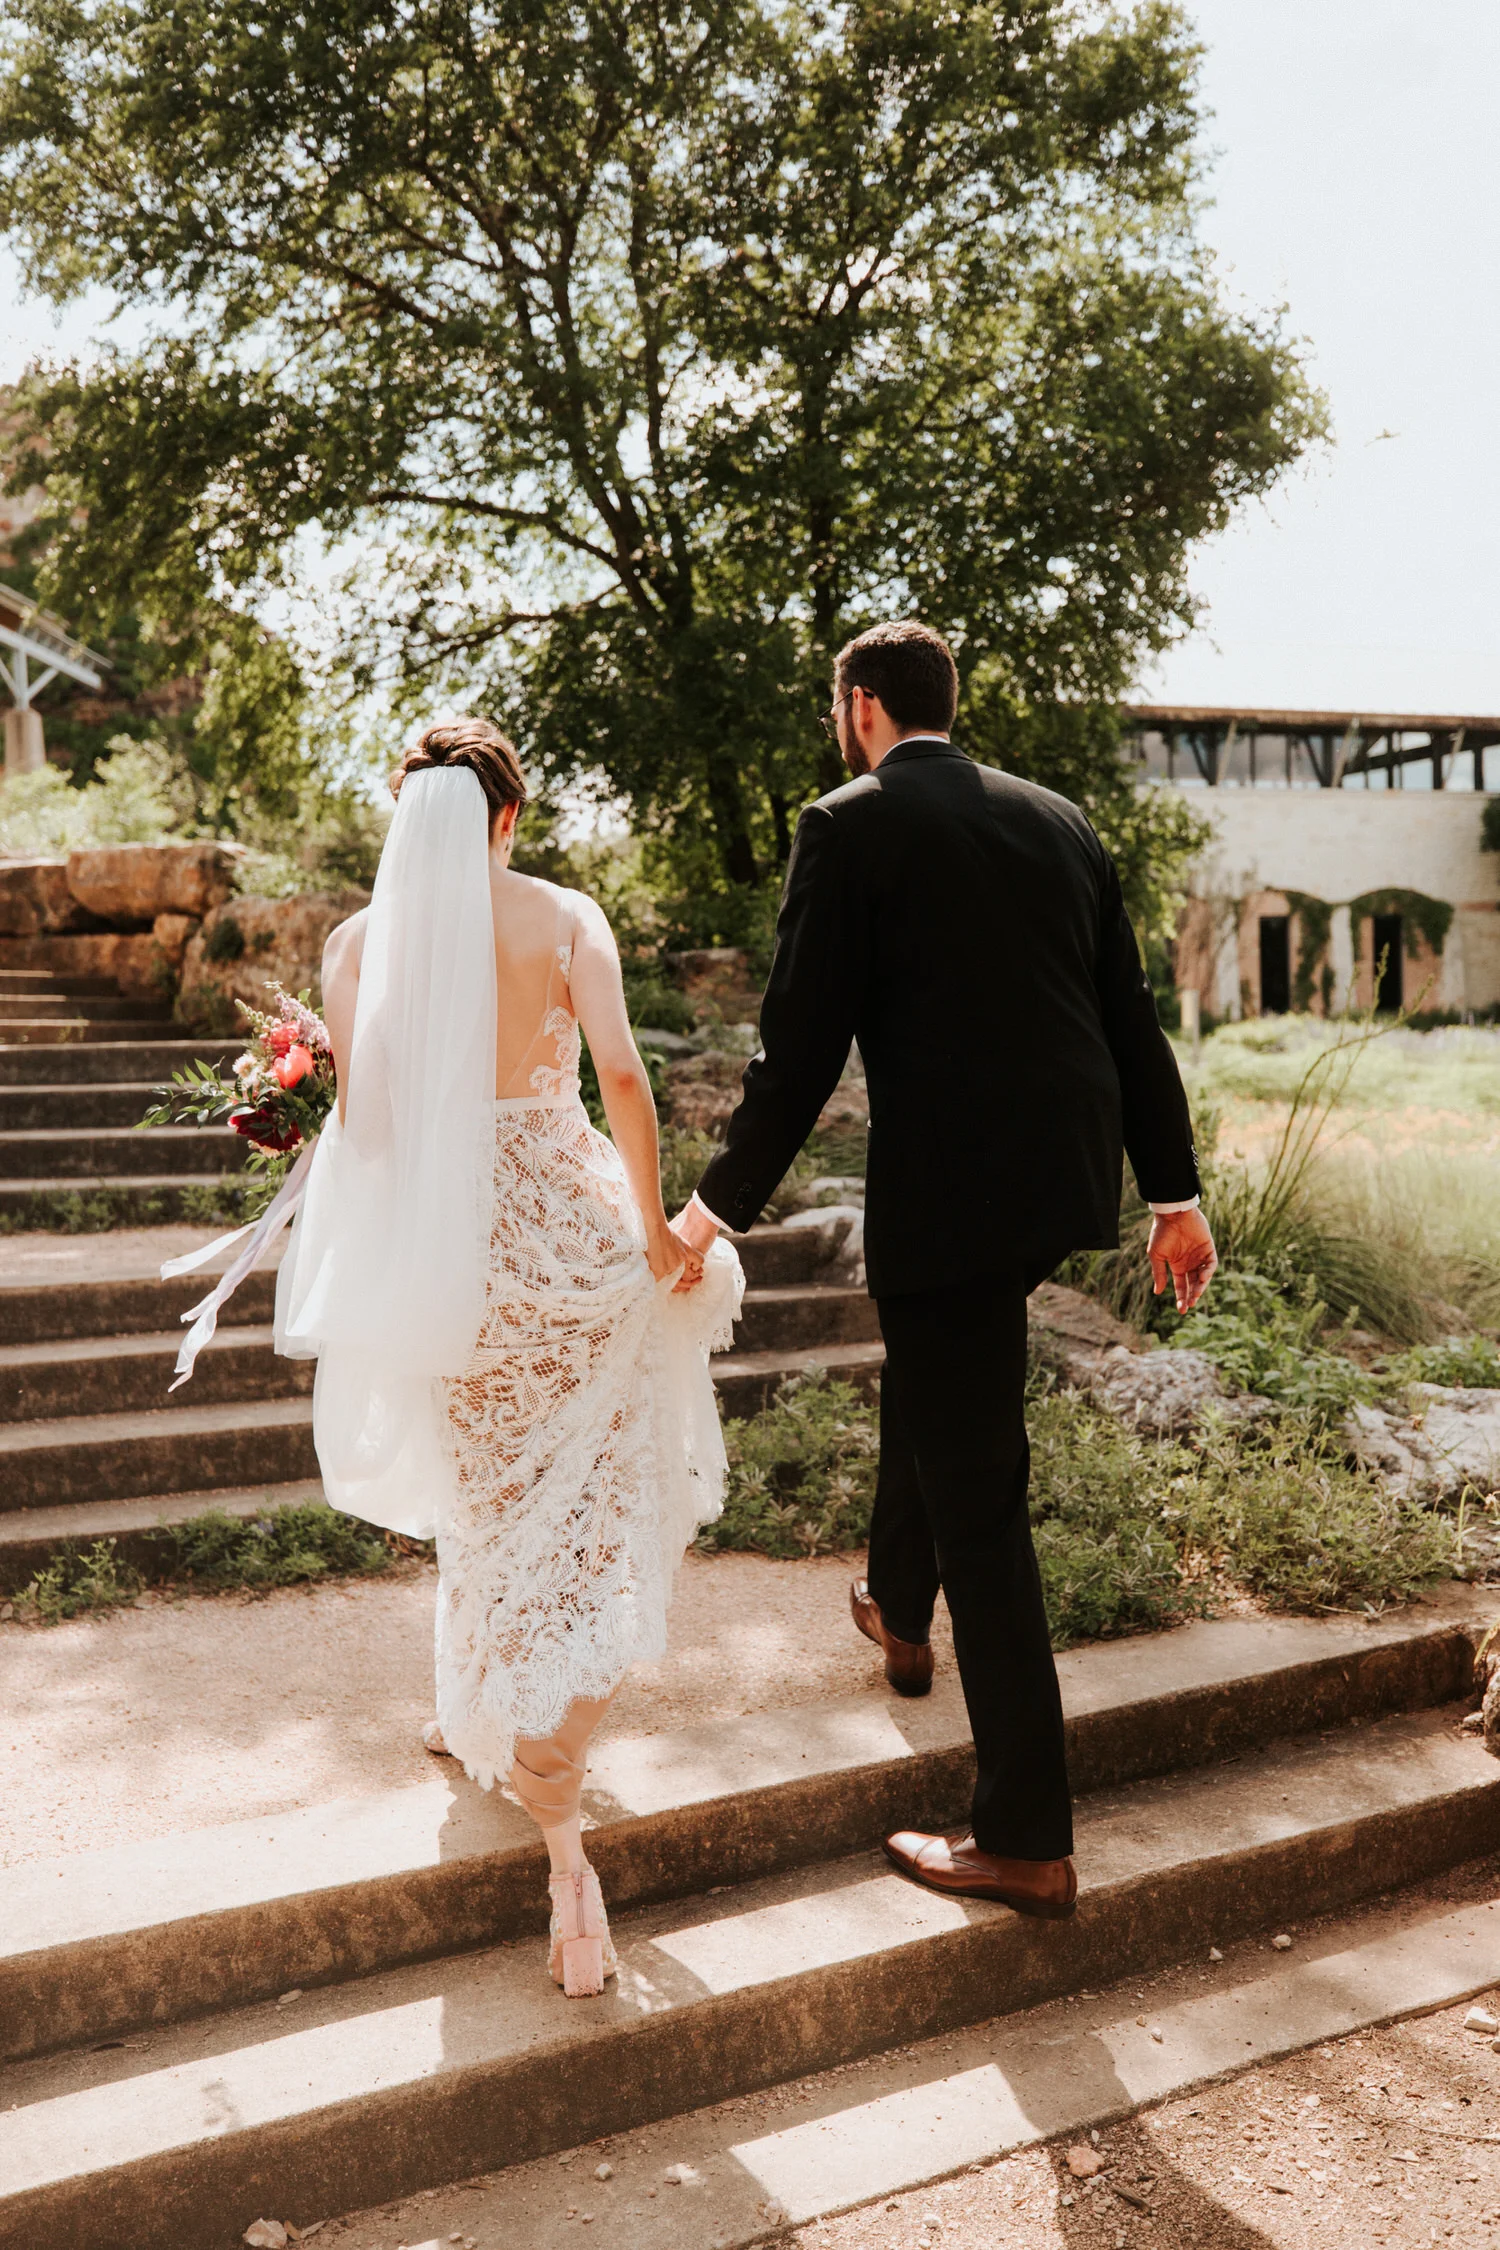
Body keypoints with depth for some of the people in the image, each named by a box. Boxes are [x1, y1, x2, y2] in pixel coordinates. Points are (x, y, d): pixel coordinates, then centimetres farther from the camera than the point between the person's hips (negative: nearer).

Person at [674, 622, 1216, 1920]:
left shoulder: (851, 827, -7)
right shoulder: (1059, 820, 11)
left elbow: (802, 1046, -11)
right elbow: (1132, 1019, 12)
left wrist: (719, 1207, -1)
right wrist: (1176, 1193, 18)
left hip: (951, 1186, -7)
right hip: (1066, 1173, 8)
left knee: (978, 1496, 0)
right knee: (930, 1378, 32)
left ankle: (1027, 1841, 8)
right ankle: (900, 1608, 52)